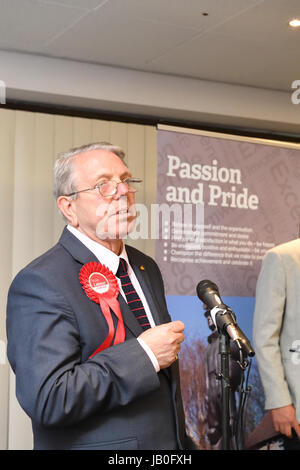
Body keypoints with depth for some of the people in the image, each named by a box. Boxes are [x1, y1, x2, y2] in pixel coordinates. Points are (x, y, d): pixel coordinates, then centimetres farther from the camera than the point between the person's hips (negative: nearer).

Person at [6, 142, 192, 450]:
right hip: (99, 444, -7)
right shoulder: (40, 283, -18)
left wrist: (181, 441, 10)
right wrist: (144, 354, -24)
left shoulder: (146, 268, 7)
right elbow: (47, 399, -27)